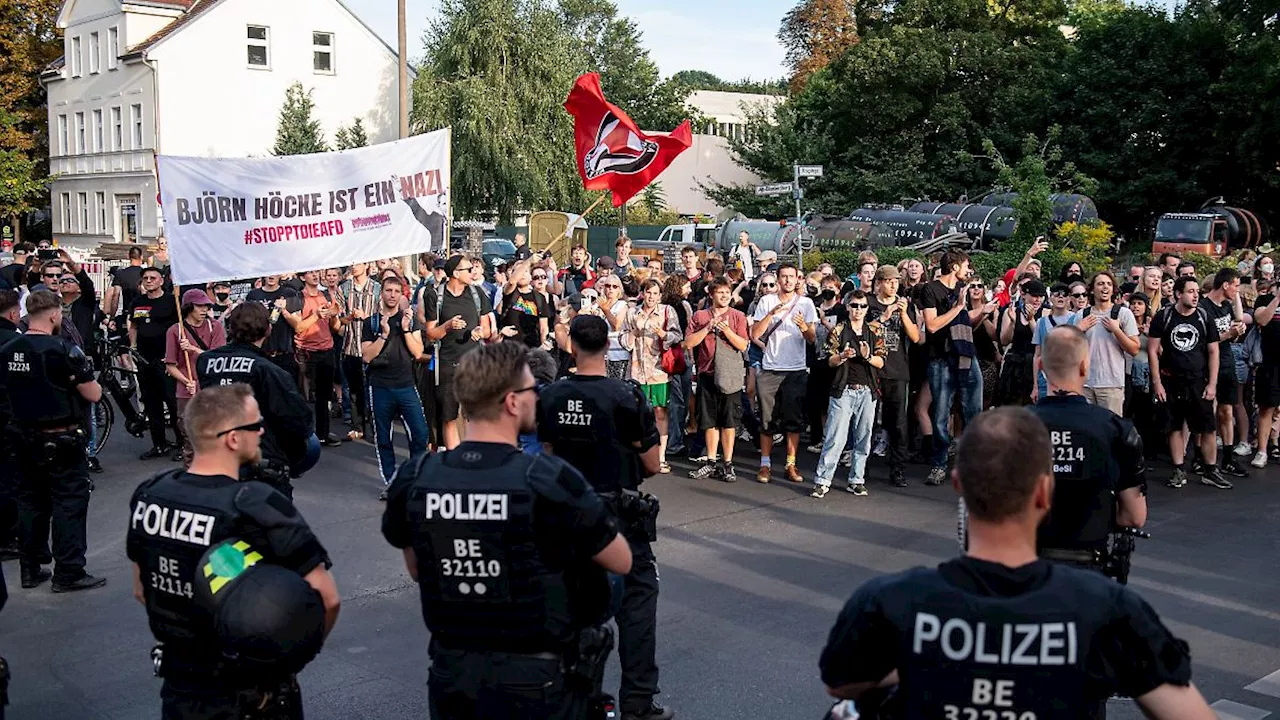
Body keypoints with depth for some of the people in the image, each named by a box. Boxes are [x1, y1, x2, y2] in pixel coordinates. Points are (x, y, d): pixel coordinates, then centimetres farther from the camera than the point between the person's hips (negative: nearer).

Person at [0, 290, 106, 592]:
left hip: (26, 439, 7)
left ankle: (30, 569, 21)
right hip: (63, 440, -7)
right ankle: (68, 573, 1)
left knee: (31, 501, 15)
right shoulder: (62, 350, -16)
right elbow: (93, 395, -14)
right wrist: (88, 379, 6)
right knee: (69, 503, 0)